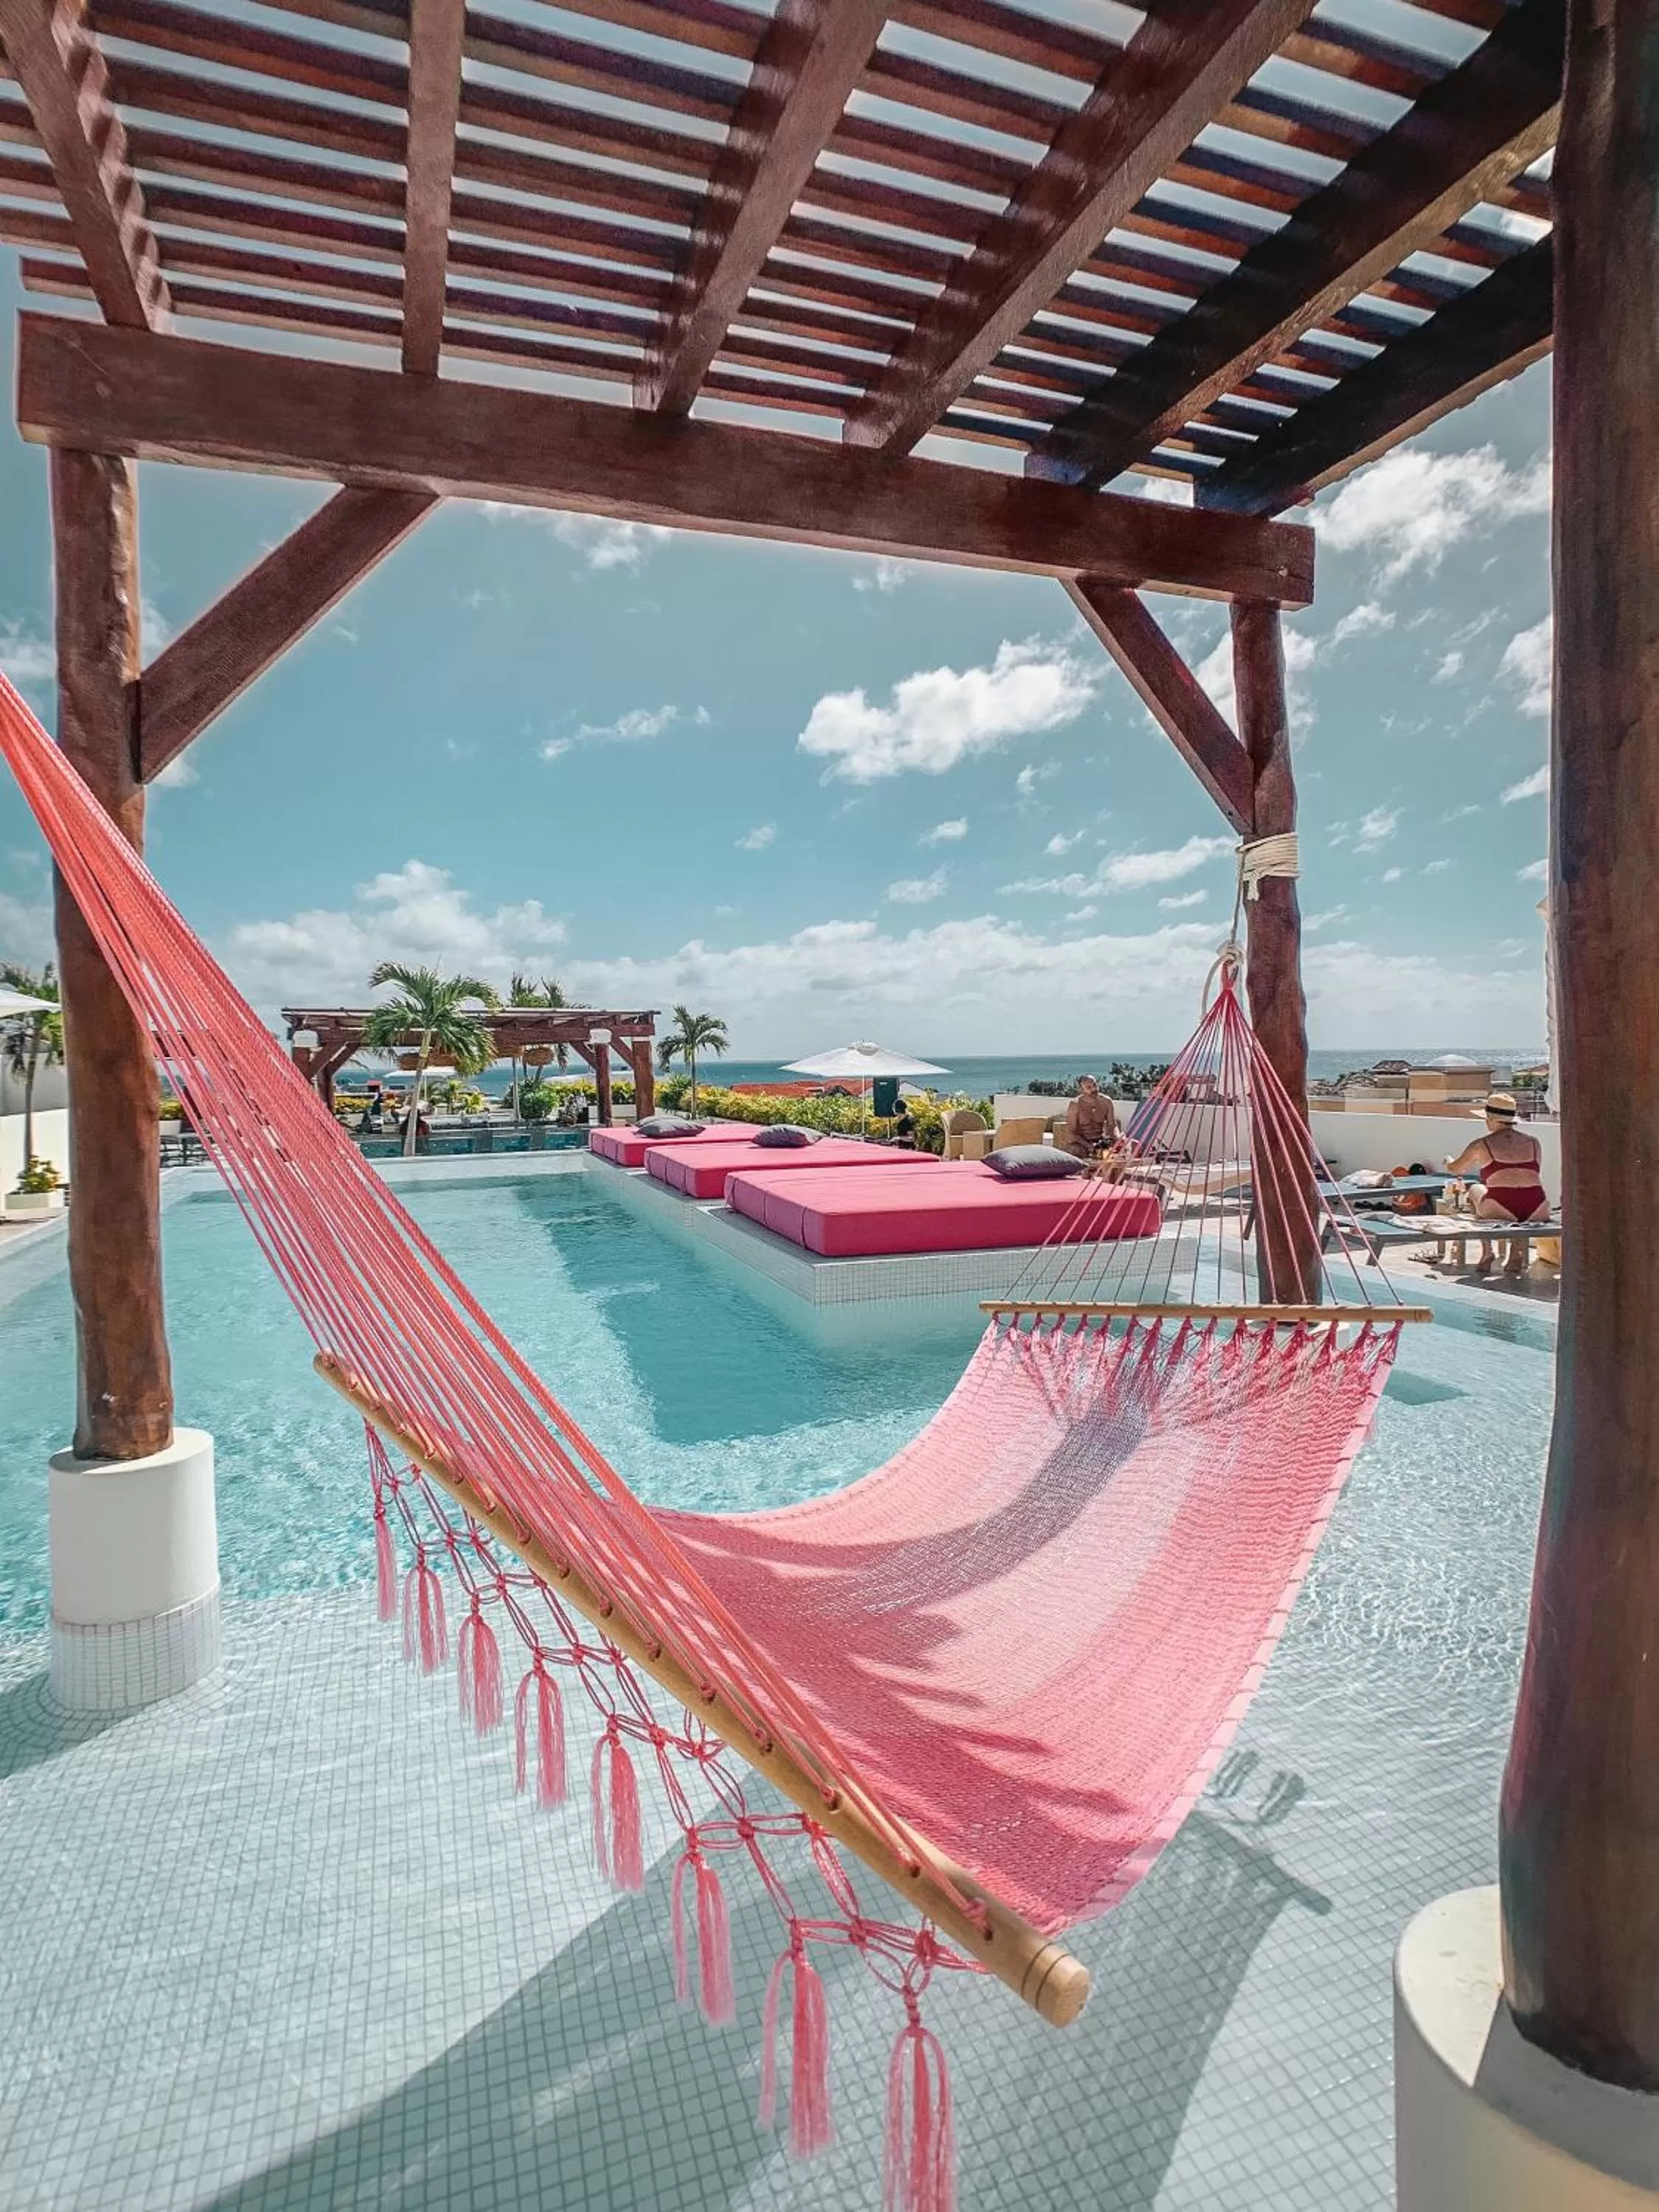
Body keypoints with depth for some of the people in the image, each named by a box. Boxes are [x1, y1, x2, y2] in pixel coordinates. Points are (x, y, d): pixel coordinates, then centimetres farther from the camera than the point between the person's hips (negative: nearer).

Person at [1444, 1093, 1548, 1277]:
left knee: (1477, 1191, 29)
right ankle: (1517, 1253, 26)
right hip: (1537, 1212, 3)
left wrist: (1449, 1162, 49)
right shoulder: (1533, 1142, 16)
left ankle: (1487, 1253, 25)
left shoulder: (1482, 1144, 7)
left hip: (1500, 1211, -3)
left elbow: (1454, 1169, 24)